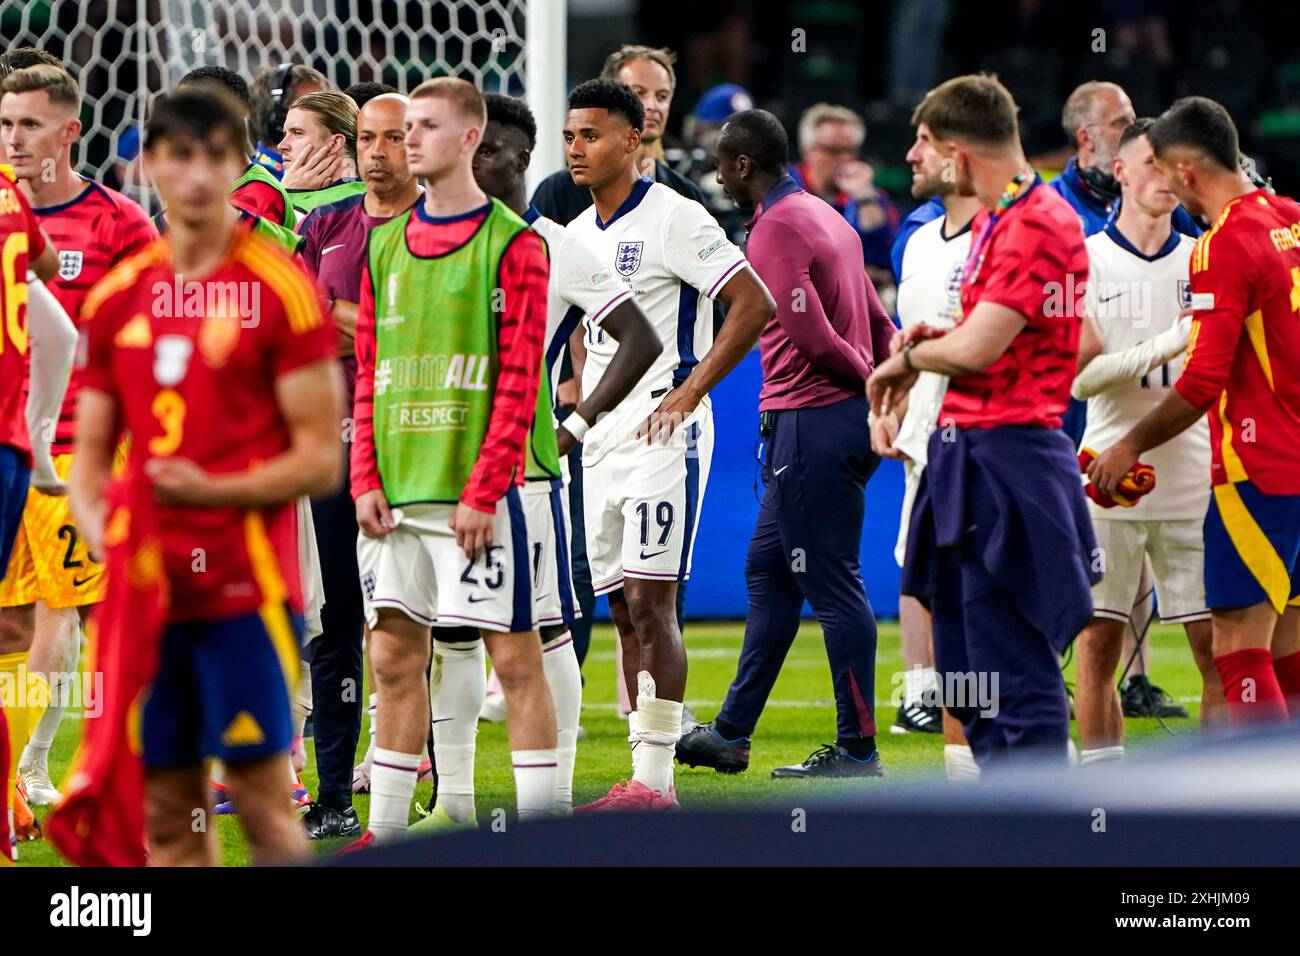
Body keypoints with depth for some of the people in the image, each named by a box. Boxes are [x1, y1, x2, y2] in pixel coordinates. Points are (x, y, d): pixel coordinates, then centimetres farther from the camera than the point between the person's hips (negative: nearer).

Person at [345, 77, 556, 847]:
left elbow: (520, 381, -10)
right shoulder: (387, 244, 13)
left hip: (476, 491, -6)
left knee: (514, 655, -3)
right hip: (397, 492, 6)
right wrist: (366, 479, 4)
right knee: (394, 657, 8)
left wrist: (482, 490, -15)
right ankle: (387, 830, 14)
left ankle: (542, 826, -1)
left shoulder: (513, 244, -5)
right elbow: (370, 372, 15)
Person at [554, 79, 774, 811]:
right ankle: (648, 779, 10)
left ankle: (655, 779, -12)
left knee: (650, 600, -12)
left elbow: (754, 305, -14)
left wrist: (689, 392, -17)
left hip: (663, 430, -8)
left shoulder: (673, 219, -10)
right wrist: (579, 407, 16)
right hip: (603, 440, 8)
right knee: (624, 608, 7)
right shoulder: (578, 235, 14)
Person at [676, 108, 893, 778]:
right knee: (767, 571, 16)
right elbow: (879, 326, 18)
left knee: (831, 583, -6)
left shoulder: (774, 231, -15)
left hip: (811, 423, -10)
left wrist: (872, 387, -8)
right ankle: (730, 734, 23)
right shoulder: (826, 217, 17)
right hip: (849, 418, 10)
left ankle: (857, 749, -3)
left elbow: (813, 338, -22)